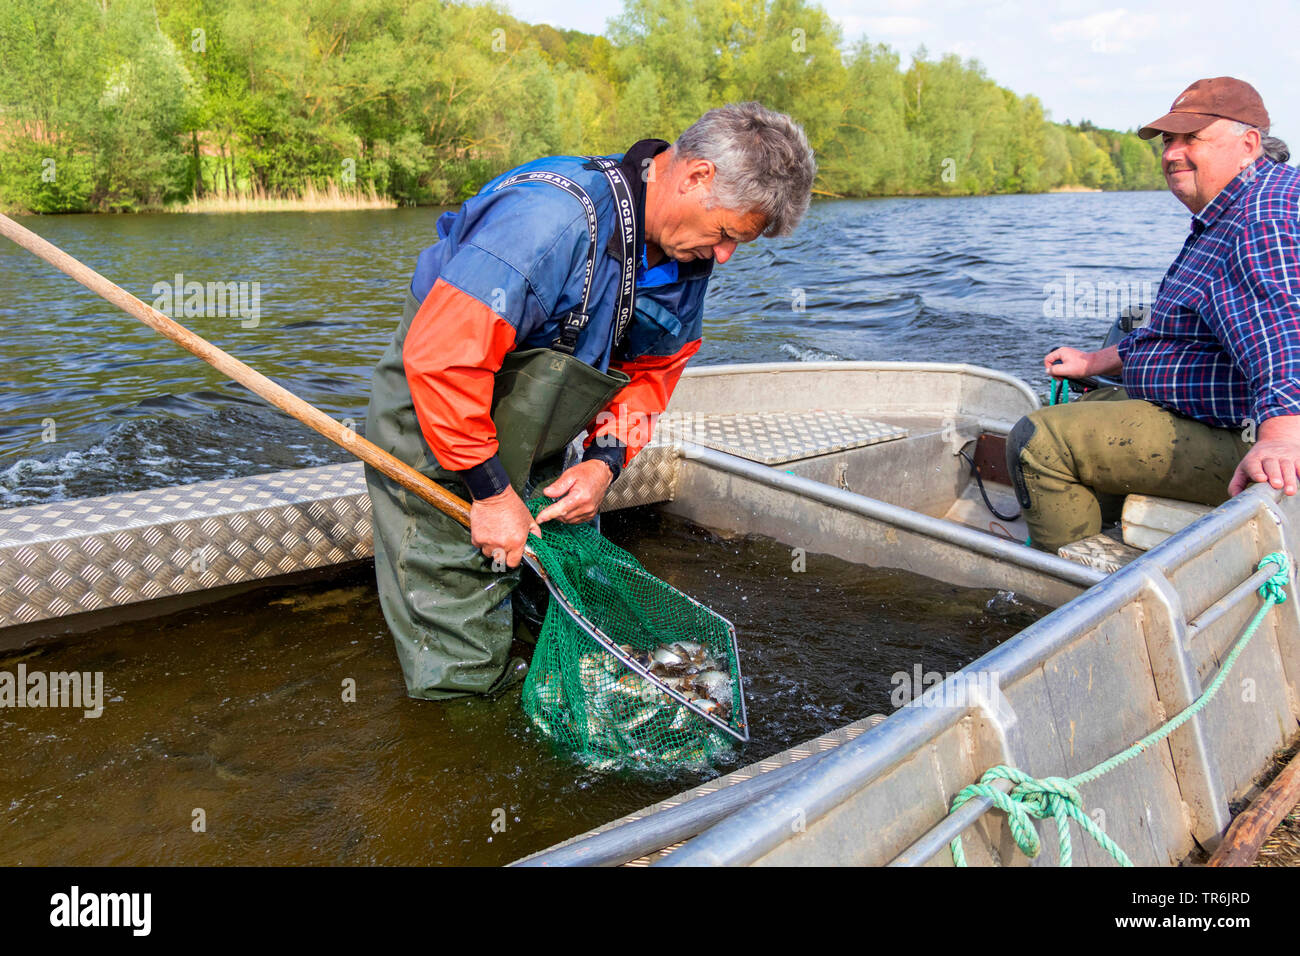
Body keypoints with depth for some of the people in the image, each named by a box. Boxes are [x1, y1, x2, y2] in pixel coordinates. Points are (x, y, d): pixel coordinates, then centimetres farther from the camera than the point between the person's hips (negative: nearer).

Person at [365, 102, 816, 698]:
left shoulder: (688, 256, -4)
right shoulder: (553, 215, -32)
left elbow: (650, 370, 9)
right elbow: (442, 357, -33)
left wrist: (607, 459, -8)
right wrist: (490, 490, -26)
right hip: (435, 434, -7)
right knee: (464, 668, -2)